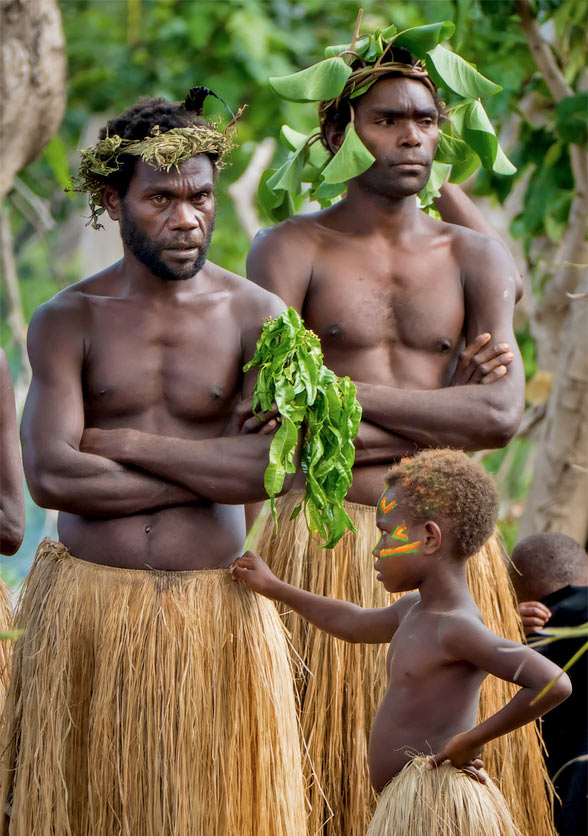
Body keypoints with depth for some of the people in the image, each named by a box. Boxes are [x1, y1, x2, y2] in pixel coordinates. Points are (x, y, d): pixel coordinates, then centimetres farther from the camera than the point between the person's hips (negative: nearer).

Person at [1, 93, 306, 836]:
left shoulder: (255, 316, 2)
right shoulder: (68, 320, 2)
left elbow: (280, 465, -14)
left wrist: (124, 446, -11)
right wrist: (211, 472, -9)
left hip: (213, 608, 0)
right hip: (87, 604, 0)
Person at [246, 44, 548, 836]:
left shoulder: (475, 257, 11)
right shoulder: (291, 251, 2)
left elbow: (502, 412, -4)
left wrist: (341, 394, -10)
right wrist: (447, 410, -7)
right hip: (324, 541, -3)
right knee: (324, 764, -4)